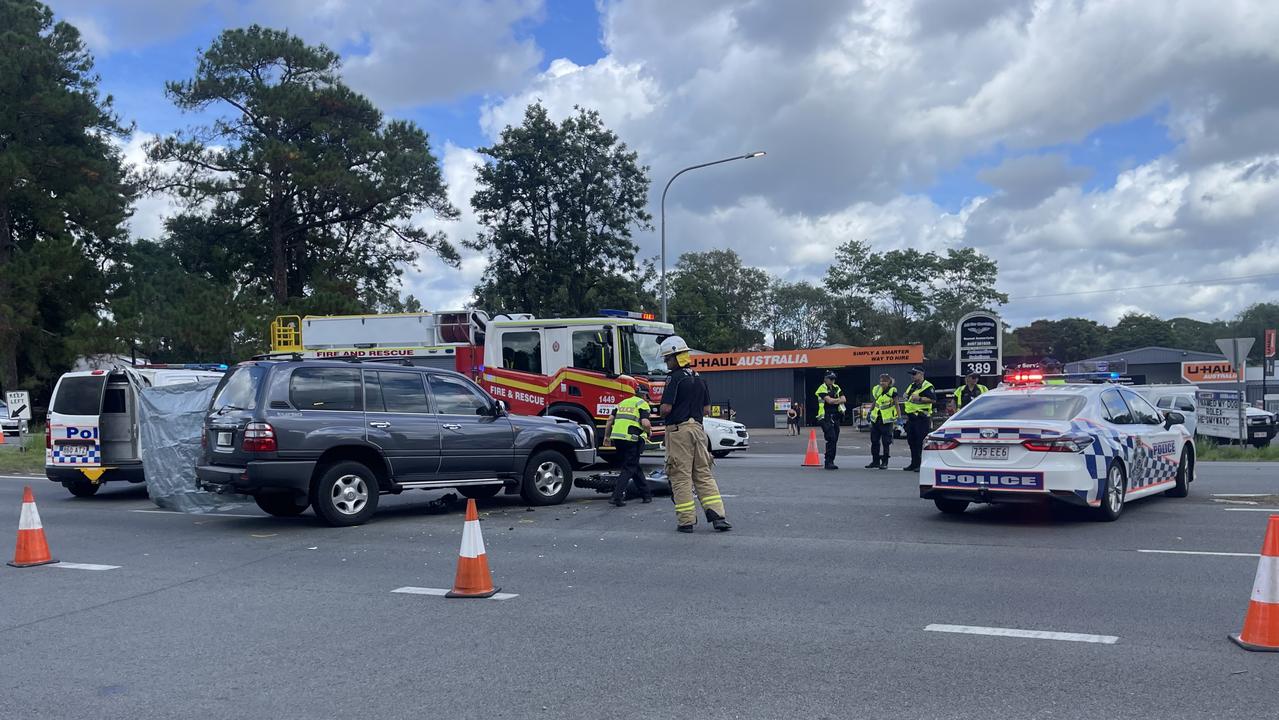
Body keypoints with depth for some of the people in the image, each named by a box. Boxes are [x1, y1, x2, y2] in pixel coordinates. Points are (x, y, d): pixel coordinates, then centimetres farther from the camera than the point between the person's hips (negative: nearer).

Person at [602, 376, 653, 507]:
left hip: (617, 438, 7)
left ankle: (646, 494, 26)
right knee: (629, 469, 1)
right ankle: (617, 496, -12)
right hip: (632, 439, -7)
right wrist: (649, 431, 8)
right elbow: (645, 423, -12)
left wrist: (607, 436, 21)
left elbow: (610, 419, 15)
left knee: (635, 467, 19)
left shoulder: (622, 403, 23)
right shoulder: (642, 403, 2)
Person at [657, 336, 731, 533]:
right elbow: (706, 408, 16)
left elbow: (666, 408, -18)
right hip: (697, 427, 7)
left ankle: (686, 521, 1)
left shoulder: (675, 378, -12)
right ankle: (717, 515, 2)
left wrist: (662, 412, 3)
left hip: (678, 430, -7)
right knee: (703, 474, 10)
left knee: (681, 477, -1)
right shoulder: (699, 378, 12)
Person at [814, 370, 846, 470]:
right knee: (831, 439, -16)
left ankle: (831, 462, 15)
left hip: (836, 417, 7)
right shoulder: (822, 389, -6)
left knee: (834, 440, 8)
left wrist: (833, 400, -12)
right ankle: (828, 462, -15)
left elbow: (844, 399, 4)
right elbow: (829, 400, -19)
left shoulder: (837, 388, 15)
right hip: (826, 418, -7)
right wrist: (838, 399, -3)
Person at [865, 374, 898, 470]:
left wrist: (898, 417, -10)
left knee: (885, 442, -1)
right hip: (876, 419, 5)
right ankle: (875, 461, 18)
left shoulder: (892, 391, -8)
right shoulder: (876, 390, 6)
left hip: (887, 420, -5)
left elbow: (896, 404, -6)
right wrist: (869, 413, 13)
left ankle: (884, 463, 7)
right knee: (874, 441, 8)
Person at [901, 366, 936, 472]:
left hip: (922, 418, -9)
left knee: (922, 443, -10)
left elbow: (933, 399, -19)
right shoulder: (911, 386, 20)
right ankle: (914, 464, 20)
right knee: (912, 441, 12)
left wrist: (920, 399, -22)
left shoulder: (927, 386, -9)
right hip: (911, 418, 9)